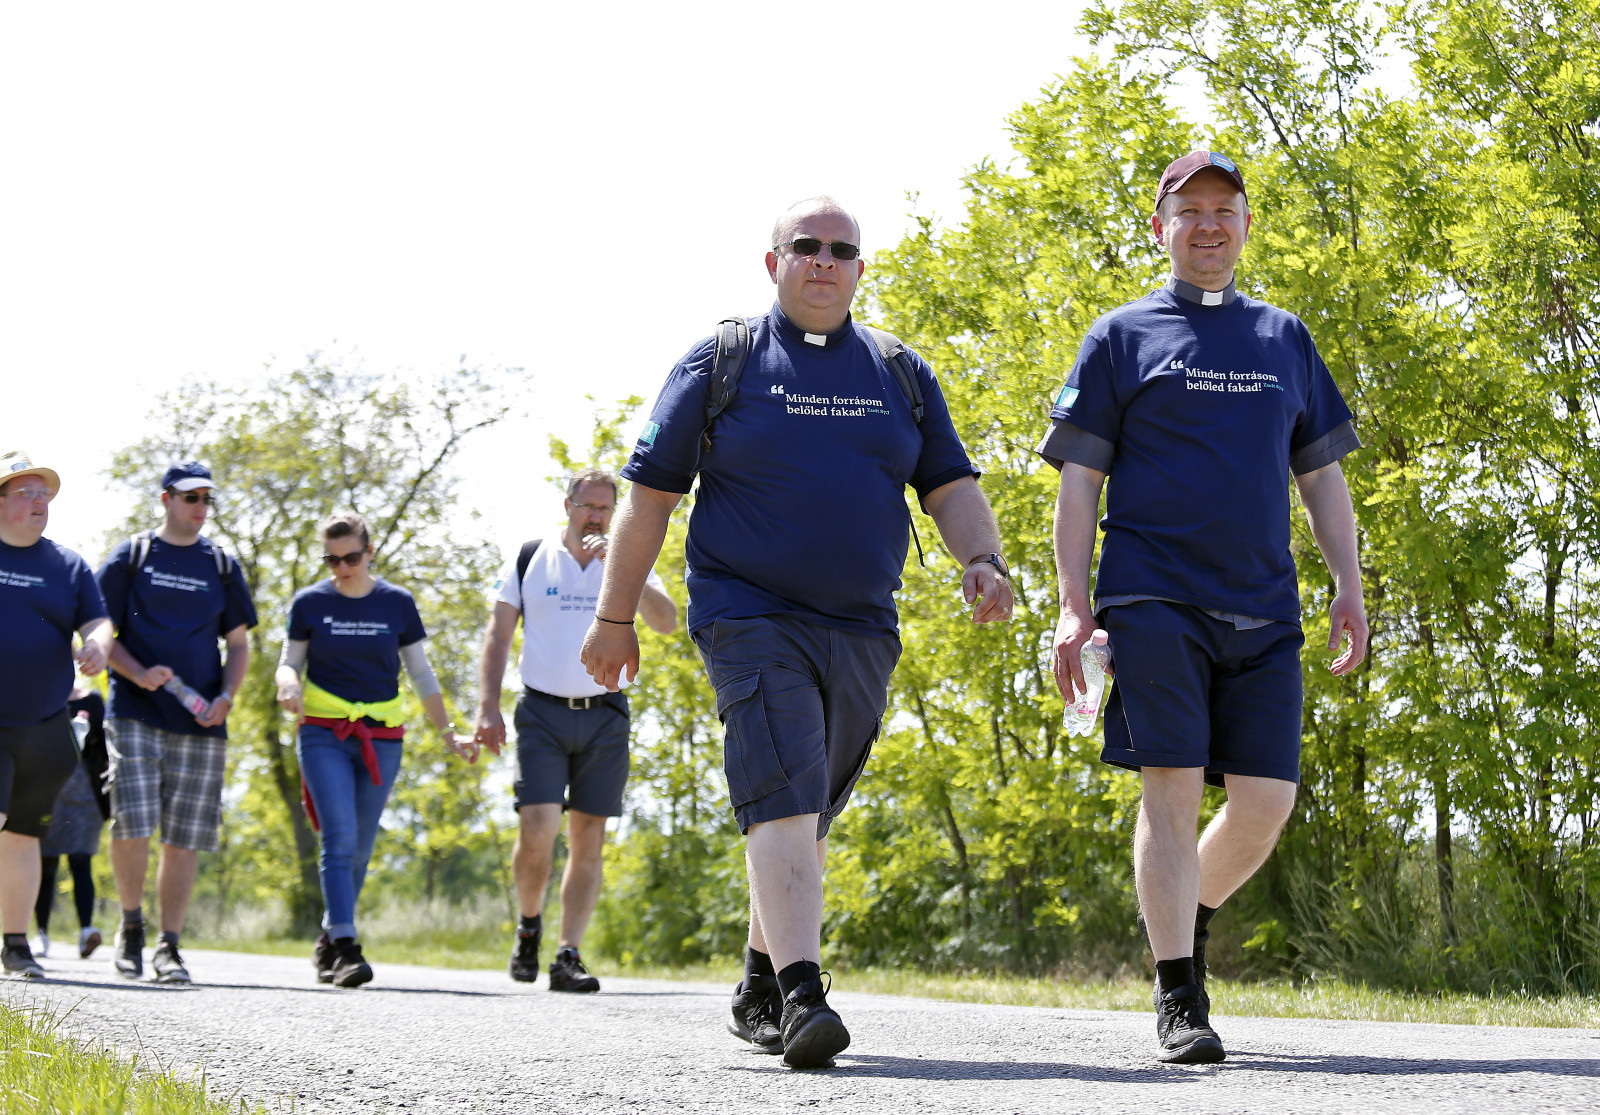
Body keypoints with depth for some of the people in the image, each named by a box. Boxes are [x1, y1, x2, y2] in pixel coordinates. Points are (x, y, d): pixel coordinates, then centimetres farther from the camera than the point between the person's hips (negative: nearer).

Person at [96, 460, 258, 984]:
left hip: (200, 724, 2)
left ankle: (169, 946, 9)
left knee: (184, 838, 1)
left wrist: (225, 698, -2)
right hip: (135, 714, -2)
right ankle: (131, 924, 8)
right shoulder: (130, 556, 6)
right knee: (132, 823, -14)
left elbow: (239, 644, 15)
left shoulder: (222, 566, 13)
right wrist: (139, 674, -13)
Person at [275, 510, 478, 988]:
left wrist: (448, 733, 7)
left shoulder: (397, 603, 4)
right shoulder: (310, 603, 2)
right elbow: (289, 662, 6)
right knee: (340, 839, -16)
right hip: (324, 735, -2)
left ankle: (328, 941, 22)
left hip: (382, 738, 2)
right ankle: (346, 948, -21)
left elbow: (421, 674, 10)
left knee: (359, 849, 6)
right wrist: (289, 684, -18)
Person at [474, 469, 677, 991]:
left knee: (588, 839, -1)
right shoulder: (529, 562, 5)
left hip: (604, 715, 2)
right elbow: (498, 637, 4)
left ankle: (568, 956, 1)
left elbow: (666, 622, -9)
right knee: (536, 830, -14)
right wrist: (488, 707, -6)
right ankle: (529, 924, 12)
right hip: (542, 713, -2)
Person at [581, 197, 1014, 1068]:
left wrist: (981, 560, -9)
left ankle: (759, 988, 26)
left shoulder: (901, 375, 13)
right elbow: (651, 491, 3)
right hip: (750, 622, -4)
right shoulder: (721, 363, 2)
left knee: (806, 817, 12)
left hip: (861, 632, 5)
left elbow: (951, 486, 12)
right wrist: (615, 617, 1)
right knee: (783, 799, -19)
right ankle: (801, 996, -27)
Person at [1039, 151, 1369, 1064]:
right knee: (1173, 788, -10)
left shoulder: (1286, 339, 18)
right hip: (1155, 600, -4)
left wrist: (1349, 586, 6)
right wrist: (1074, 603, -7)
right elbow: (1080, 477, 3)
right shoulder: (1124, 336, 7)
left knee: (1266, 801, -1)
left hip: (1263, 610, 4)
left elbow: (1321, 473, 19)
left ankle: (1191, 914, 27)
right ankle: (1178, 1002, -5)